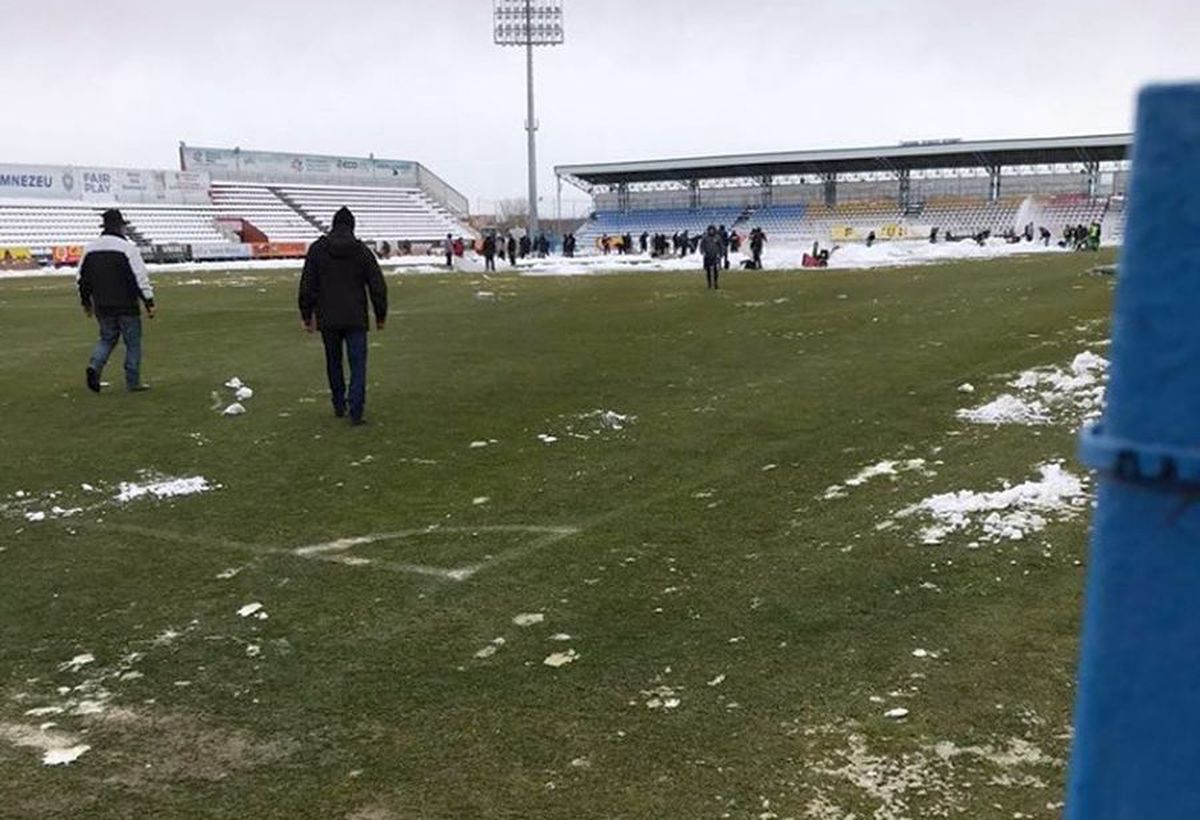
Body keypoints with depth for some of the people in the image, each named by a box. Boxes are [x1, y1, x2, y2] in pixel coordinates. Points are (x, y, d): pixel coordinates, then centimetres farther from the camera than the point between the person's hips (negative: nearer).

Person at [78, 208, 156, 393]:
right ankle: (133, 383, 8)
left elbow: (83, 279, 15)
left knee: (107, 338, 19)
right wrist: (149, 302, -10)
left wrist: (86, 302, 26)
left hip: (102, 307, 5)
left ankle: (95, 365, -6)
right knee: (133, 343, 5)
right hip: (126, 306, -5)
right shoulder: (127, 248, -11)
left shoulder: (90, 249, 8)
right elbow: (141, 277, -14)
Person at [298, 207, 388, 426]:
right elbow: (378, 286, 1)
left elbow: (307, 286, 2)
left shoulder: (317, 249, 1)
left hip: (328, 319, 2)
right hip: (356, 319, -1)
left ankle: (339, 405, 27)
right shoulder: (361, 250, -1)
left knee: (333, 362, 17)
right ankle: (356, 411, -10)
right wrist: (381, 315, 11)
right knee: (358, 364, -1)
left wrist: (307, 315, 11)